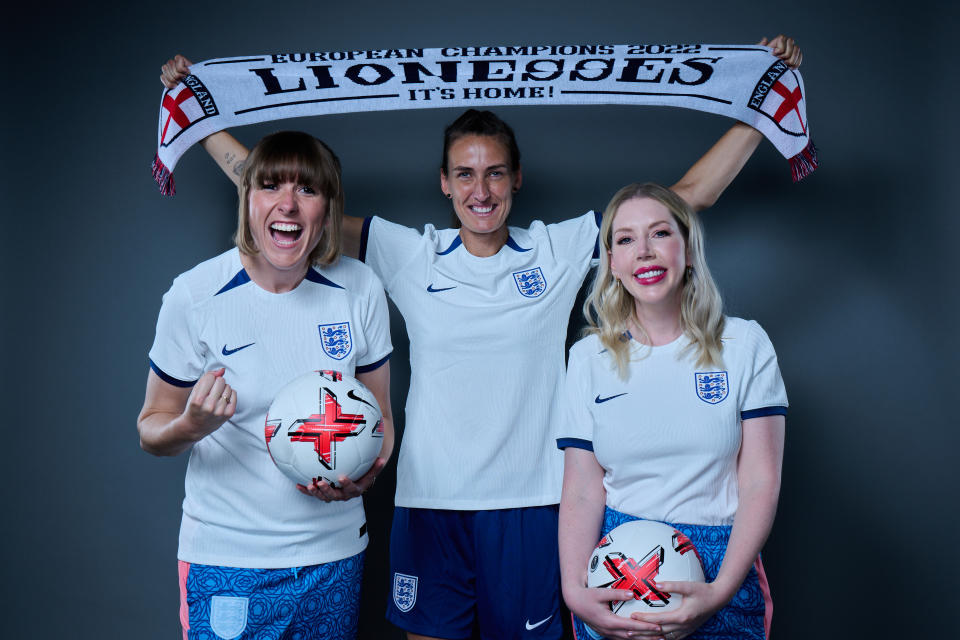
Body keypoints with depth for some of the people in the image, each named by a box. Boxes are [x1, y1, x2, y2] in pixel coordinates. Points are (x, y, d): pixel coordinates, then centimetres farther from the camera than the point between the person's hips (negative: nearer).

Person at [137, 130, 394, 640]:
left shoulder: (361, 289, -6)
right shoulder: (195, 295, -11)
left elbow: (380, 414, 4)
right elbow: (152, 429, -2)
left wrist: (367, 473, -15)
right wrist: (192, 426, -24)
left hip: (335, 552, 3)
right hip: (226, 557, -2)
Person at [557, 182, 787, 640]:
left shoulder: (745, 344, -1)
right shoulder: (588, 358, 1)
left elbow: (761, 482, -6)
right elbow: (581, 491, -3)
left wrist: (721, 591, -17)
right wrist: (575, 592, -17)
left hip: (722, 569, 0)